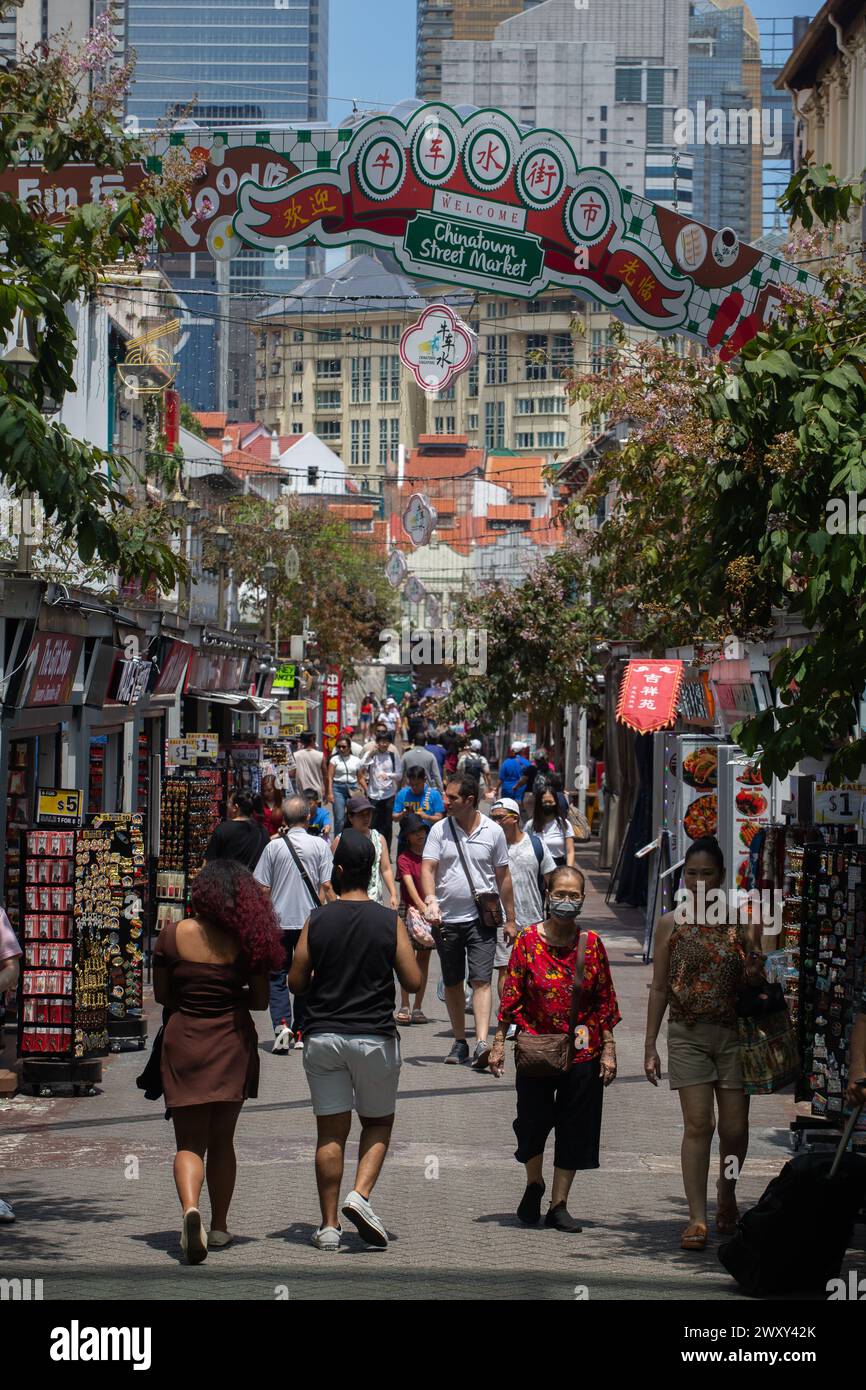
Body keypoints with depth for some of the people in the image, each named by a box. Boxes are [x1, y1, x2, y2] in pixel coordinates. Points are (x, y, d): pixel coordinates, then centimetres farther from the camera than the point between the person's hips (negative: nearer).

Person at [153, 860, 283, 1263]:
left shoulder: (172, 935, -4)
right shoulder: (247, 939, -5)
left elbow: (162, 995, 3)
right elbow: (260, 1001, 0)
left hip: (183, 1041, -1)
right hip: (232, 1044, 1)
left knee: (189, 1141, 3)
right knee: (222, 1140, 15)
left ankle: (191, 1209, -23)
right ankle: (219, 1226, 23)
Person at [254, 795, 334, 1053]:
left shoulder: (274, 846, -4)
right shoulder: (319, 845, -4)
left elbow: (262, 888, -1)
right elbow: (326, 887, -5)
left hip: (279, 922, -1)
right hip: (309, 921, 1)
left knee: (277, 977, 5)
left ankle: (281, 1025, -15)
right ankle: (300, 1033, 16)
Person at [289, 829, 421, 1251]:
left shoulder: (317, 921, -4)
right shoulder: (389, 922, -5)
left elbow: (296, 982, 1)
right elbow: (413, 981, -3)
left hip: (323, 1038, 1)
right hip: (374, 1038, -1)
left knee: (330, 1133, 6)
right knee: (378, 1123, 15)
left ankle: (329, 1226, 5)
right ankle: (360, 1195, -7)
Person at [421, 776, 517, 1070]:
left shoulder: (493, 831, 2)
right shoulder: (440, 830, 2)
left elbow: (503, 877, 8)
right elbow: (428, 868, -5)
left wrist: (510, 919, 8)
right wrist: (431, 900, -24)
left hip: (481, 918, -2)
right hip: (446, 919, 2)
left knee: (481, 980, -12)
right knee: (452, 983, 9)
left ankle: (482, 1043, -22)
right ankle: (460, 1042, 21)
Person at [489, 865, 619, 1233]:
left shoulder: (591, 944, 2)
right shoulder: (528, 940, -3)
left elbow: (605, 1000, 6)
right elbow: (511, 995, 0)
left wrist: (608, 1049, 2)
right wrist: (499, 1043, -4)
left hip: (581, 1052, 2)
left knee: (574, 1129, 4)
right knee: (533, 1122, -1)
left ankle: (559, 1205, 15)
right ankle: (534, 1185, 29)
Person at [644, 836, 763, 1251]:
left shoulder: (742, 922, 2)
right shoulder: (671, 924, 3)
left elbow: (756, 984, 7)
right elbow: (660, 987, 7)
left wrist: (754, 967, -17)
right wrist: (650, 1046, 5)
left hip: (733, 1033, 1)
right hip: (687, 1034, -1)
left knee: (734, 1127, 5)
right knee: (698, 1124, -8)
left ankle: (727, 1194, 32)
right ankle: (697, 1217, -4)